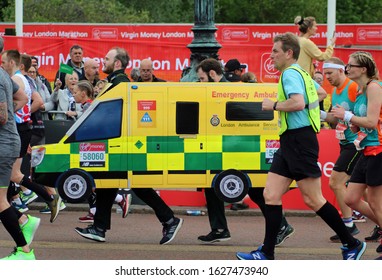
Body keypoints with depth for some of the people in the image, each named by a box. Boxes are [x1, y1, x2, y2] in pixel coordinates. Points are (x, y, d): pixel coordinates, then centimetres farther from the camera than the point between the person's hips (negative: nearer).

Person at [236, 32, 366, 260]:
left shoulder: (291, 73, -12)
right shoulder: (302, 74, 19)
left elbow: (298, 103, -28)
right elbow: (320, 92, 37)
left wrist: (274, 105, -14)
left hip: (300, 141, -10)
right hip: (290, 143, 10)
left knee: (312, 199, -7)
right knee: (271, 195, 4)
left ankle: (352, 244, 3)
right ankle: (267, 254, 2)